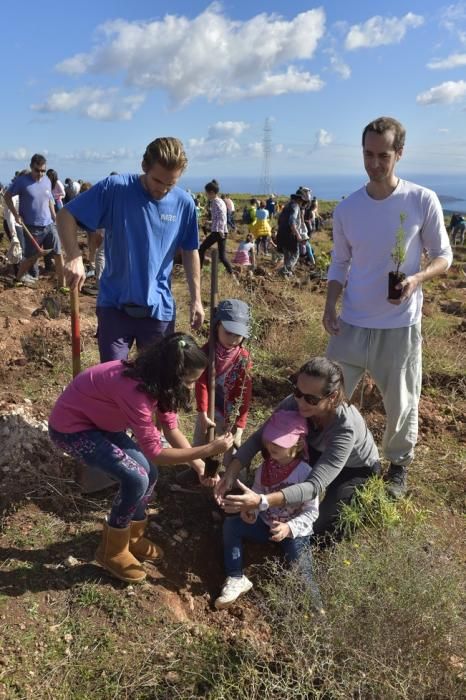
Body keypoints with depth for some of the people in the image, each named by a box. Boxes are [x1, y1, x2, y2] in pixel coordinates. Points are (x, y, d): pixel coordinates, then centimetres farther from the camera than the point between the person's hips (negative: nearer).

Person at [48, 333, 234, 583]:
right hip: (71, 427, -8)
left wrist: (201, 467, -8)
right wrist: (209, 449, -29)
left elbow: (172, 429, -2)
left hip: (99, 420, 8)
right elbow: (155, 452, -31)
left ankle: (131, 537, 28)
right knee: (137, 479, -16)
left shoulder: (155, 379, -10)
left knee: (148, 474, 4)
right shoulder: (134, 389, -36)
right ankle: (112, 552, 7)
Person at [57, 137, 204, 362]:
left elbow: (190, 252, 8)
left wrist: (196, 299, 6)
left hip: (159, 308, 2)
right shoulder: (115, 188, -11)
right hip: (114, 304, -2)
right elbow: (66, 216, -8)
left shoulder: (184, 203, -4)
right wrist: (75, 258, -25)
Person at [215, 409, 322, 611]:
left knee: (302, 574, -21)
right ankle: (236, 579, -9)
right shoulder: (264, 469, -7)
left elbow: (311, 512, -19)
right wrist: (251, 511, -17)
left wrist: (289, 528, -33)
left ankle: (317, 611, 5)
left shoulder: (305, 473, -22)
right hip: (266, 524, 5)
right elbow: (256, 495, 5)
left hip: (295, 531, -5)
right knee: (230, 524, -13)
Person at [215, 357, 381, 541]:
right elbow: (259, 438, -21)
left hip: (358, 468, -4)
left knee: (314, 526, -11)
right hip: (322, 454, 5)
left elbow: (315, 485, -46)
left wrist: (261, 502, -58)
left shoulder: (346, 427, -42)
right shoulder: (294, 404, -30)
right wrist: (231, 472, -37)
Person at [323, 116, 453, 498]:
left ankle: (399, 465, 36)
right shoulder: (346, 208, 1)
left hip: (400, 326, -2)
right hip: (351, 324, 3)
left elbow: (443, 256, 0)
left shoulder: (423, 201, -7)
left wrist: (417, 278, -21)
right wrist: (330, 305, -5)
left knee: (401, 405, 11)